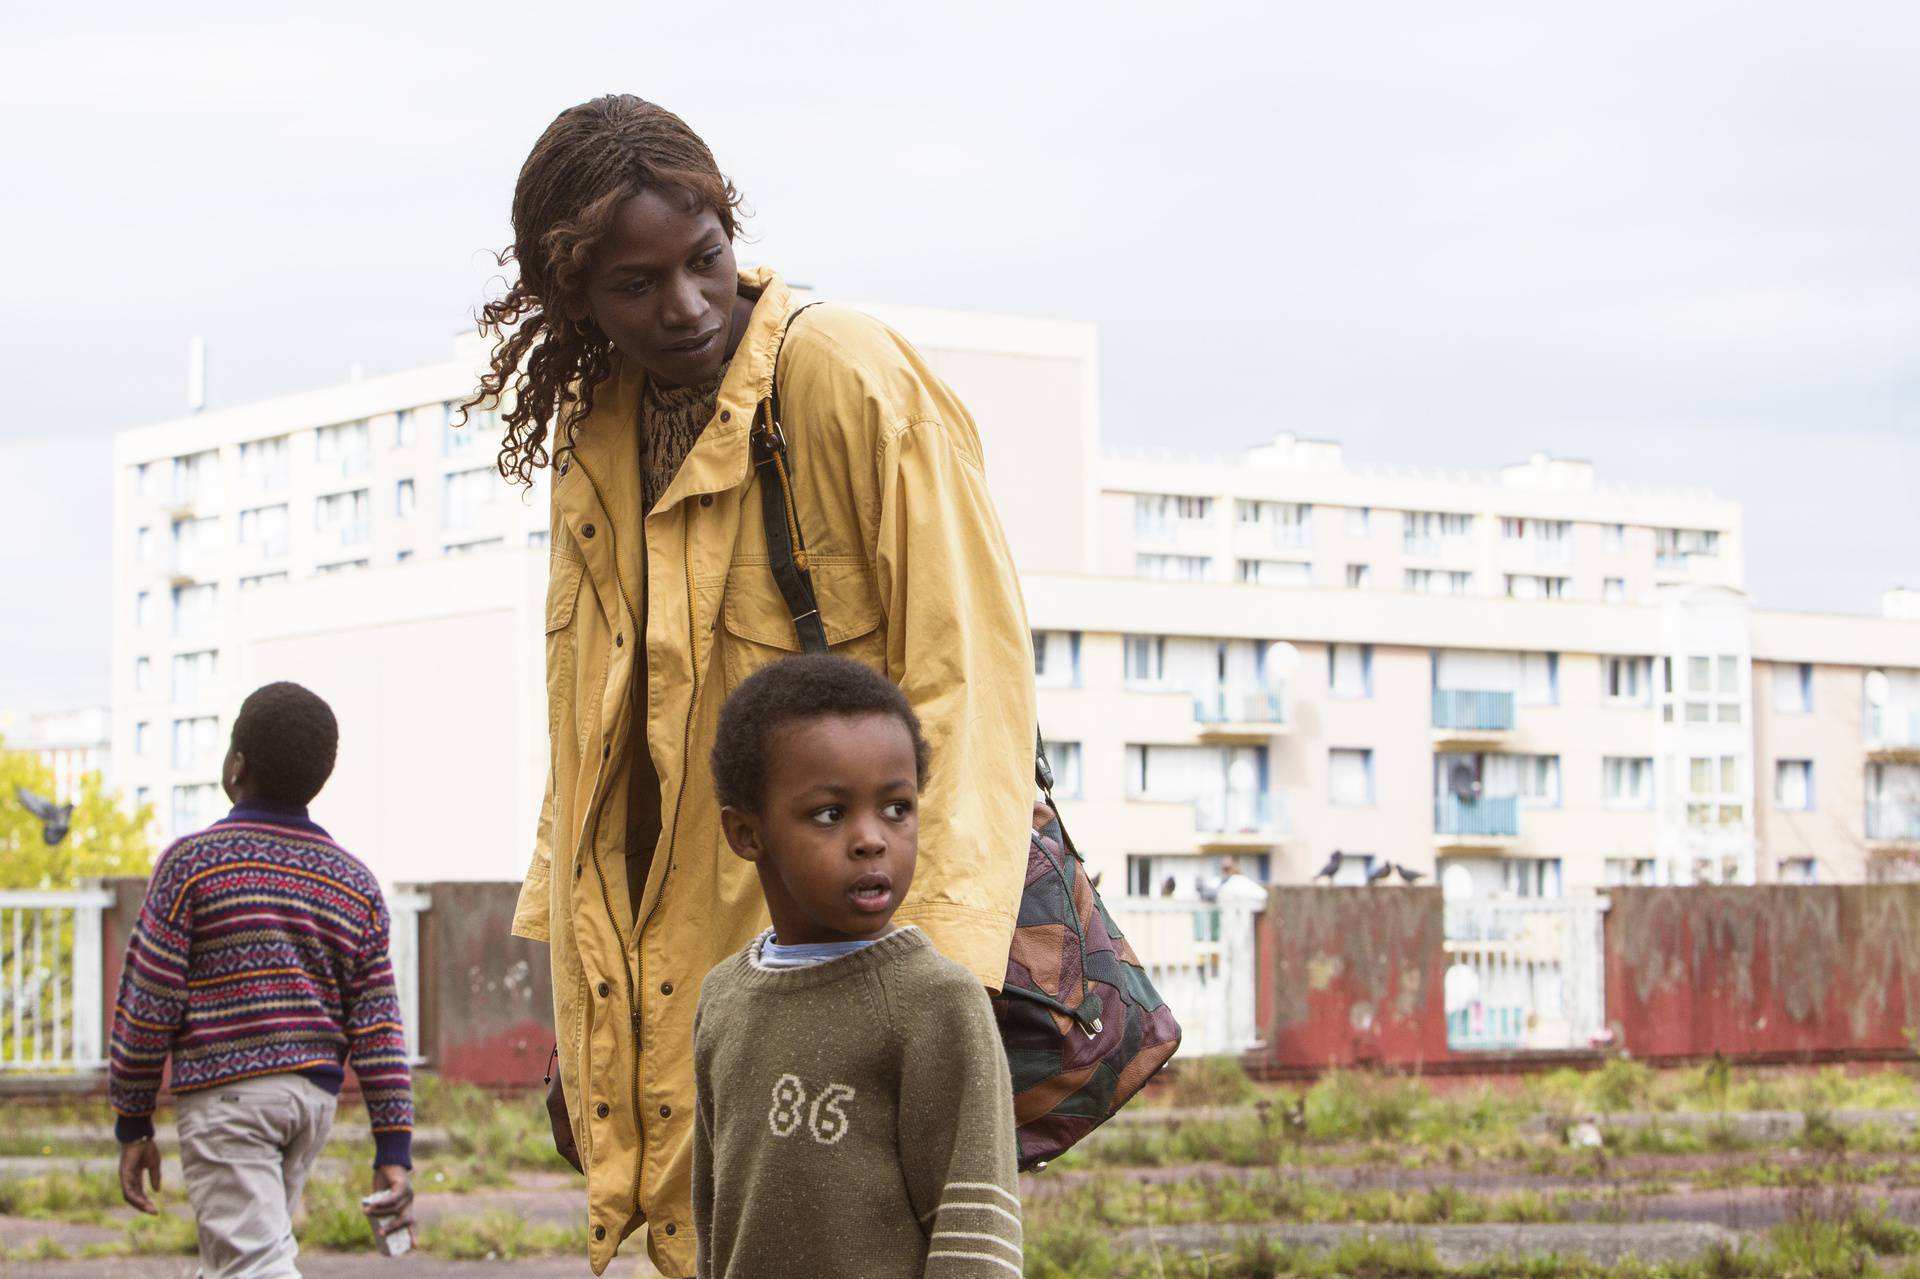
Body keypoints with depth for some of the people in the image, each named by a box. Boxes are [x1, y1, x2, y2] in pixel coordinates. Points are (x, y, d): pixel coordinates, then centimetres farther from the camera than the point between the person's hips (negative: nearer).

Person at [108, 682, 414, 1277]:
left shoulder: (193, 862, -6)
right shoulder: (354, 882, 7)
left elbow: (148, 1004, -7)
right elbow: (378, 1027, 3)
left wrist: (133, 1124, 2)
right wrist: (394, 1150, 2)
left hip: (226, 1094, -6)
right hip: (314, 1096, 6)